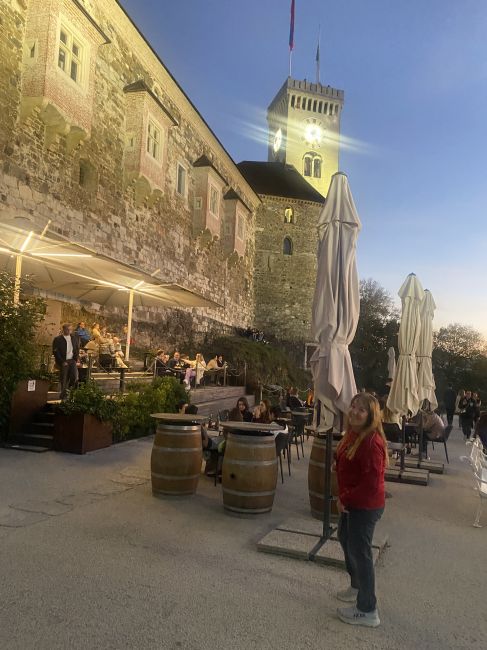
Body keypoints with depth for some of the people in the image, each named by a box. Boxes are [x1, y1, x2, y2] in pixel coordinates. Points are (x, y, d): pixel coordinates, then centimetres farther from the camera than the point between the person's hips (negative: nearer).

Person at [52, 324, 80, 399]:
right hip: (63, 362, -3)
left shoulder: (75, 337, 11)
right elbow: (55, 352, -5)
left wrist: (76, 360, 2)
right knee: (64, 380, -4)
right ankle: (64, 395, 8)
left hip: (72, 360, 3)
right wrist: (62, 362, -11)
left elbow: (77, 349, 15)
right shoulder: (57, 339, -1)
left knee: (74, 377, -12)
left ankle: (70, 388, 14)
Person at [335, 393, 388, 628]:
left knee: (359, 552, 3)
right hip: (350, 502, 10)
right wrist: (343, 498, 8)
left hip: (365, 506, -10)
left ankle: (367, 611, 21)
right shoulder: (352, 433, 2)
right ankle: (357, 586, 49)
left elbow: (371, 482, -27)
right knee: (345, 539, 26)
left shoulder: (371, 441, -26)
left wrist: (345, 499, -18)